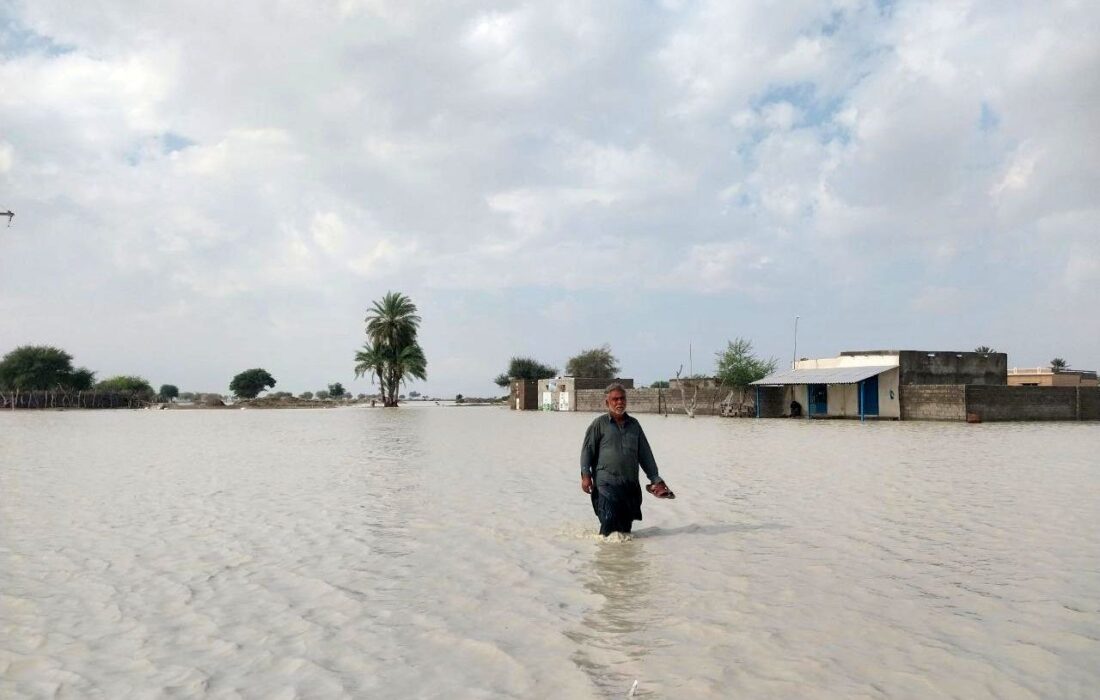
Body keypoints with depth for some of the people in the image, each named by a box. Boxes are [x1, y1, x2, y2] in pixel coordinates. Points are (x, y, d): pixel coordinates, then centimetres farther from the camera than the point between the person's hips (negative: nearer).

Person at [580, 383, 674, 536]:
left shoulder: (634, 424, 14)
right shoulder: (599, 424, 2)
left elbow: (645, 453, 17)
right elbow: (587, 449, 1)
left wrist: (655, 478, 14)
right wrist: (585, 474, -8)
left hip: (630, 484, 4)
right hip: (606, 483, -4)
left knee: (626, 522, 8)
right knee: (609, 519, -13)